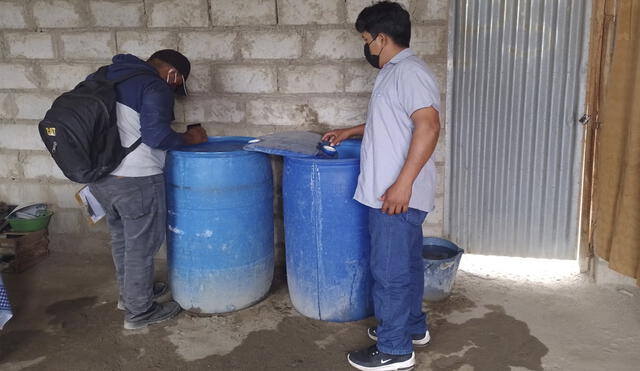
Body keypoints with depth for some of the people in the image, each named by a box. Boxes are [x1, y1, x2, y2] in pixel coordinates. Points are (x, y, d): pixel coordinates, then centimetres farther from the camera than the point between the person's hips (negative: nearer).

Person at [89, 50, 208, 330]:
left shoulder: (106, 76, 14)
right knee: (141, 245, 7)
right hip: (135, 179, -8)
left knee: (121, 237, 24)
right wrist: (188, 138, -6)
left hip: (98, 175, 9)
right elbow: (157, 135, -22)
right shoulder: (155, 87, -12)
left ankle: (128, 293, 40)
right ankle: (139, 312, 20)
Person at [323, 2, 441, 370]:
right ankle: (413, 327, 35)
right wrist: (350, 132, 34)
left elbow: (428, 126, -26)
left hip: (398, 194, -10)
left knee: (390, 270, -1)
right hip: (392, 194, 10)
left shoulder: (410, 72, -16)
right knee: (407, 263, 20)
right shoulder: (397, 71, 16)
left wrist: (402, 183, -28)